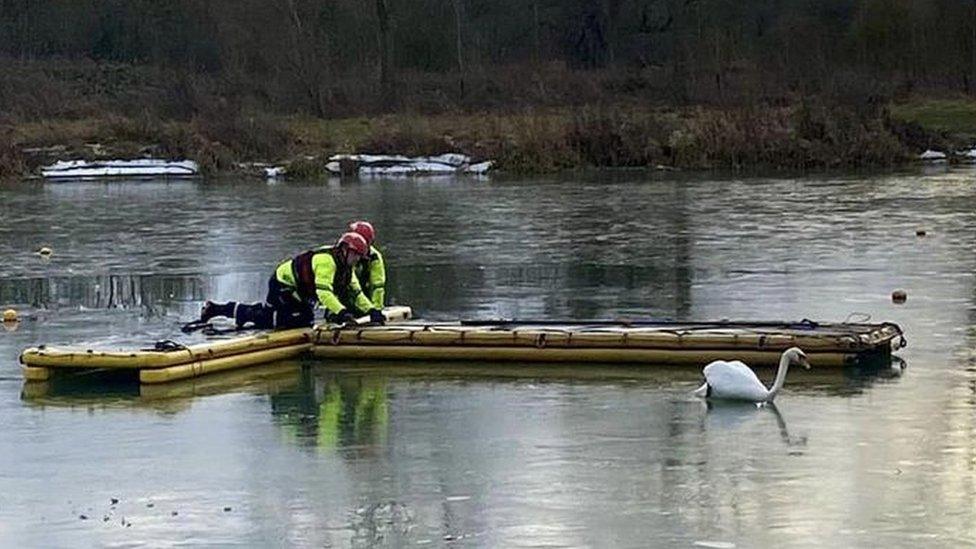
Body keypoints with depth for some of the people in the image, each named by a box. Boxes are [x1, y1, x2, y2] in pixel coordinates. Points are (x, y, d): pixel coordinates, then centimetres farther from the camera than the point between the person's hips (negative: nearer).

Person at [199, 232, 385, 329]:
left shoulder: (345, 267, 4)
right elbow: (323, 292, -39)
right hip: (283, 285, -10)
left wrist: (371, 310, -7)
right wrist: (341, 312, -47)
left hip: (298, 293, 10)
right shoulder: (326, 260, -28)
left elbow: (356, 292, 7)